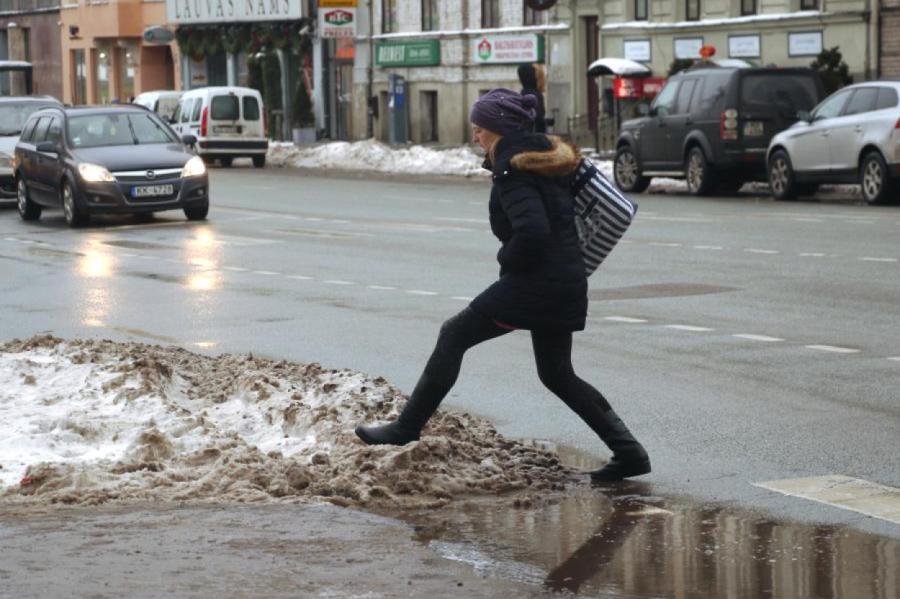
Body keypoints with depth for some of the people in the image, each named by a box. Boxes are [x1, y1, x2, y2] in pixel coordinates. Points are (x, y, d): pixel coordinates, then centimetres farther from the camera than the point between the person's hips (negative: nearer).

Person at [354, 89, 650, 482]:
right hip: (566, 283, 9)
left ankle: (407, 426, 7)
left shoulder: (514, 173, -16)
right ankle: (629, 452, 11)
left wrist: (508, 259, -11)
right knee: (556, 375, 18)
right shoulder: (549, 159, 13)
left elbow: (532, 230, -29)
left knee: (453, 335, 3)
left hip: (531, 283, -9)